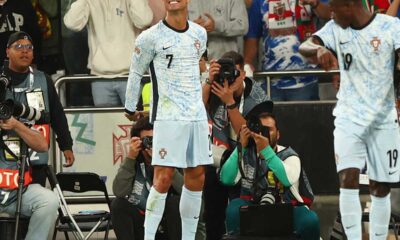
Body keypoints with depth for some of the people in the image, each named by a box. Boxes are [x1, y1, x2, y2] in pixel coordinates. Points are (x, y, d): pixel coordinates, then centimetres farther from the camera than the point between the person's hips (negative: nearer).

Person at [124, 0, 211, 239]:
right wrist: (130, 108, 11)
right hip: (167, 118, -6)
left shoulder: (200, 34, 10)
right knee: (164, 178, -11)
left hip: (197, 115, 6)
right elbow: (136, 73, 5)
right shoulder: (151, 37, -6)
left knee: (196, 178, 5)